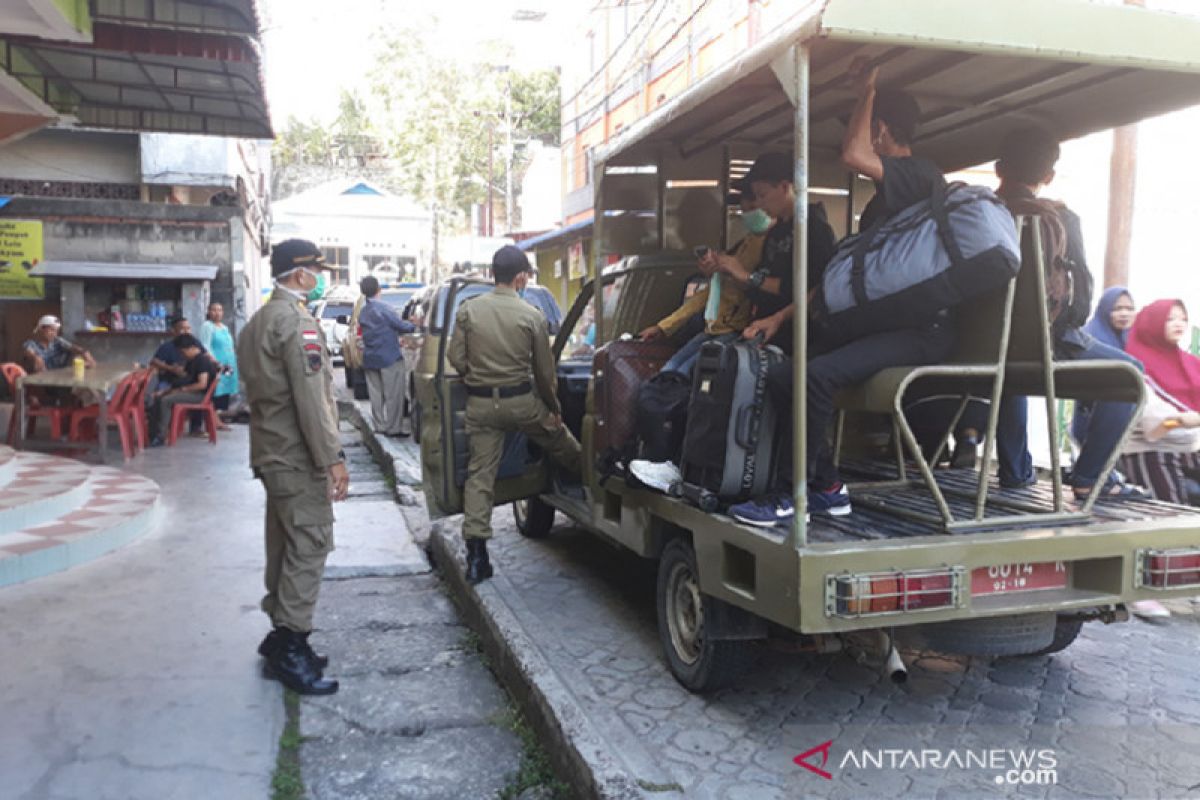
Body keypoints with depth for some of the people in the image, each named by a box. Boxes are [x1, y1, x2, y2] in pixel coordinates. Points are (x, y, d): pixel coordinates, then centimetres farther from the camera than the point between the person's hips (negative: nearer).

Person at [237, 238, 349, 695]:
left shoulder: (258, 321, 16)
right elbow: (311, 400, -21)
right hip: (298, 457, -10)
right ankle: (290, 647, -2)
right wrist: (333, 459, -19)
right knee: (309, 545, -6)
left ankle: (282, 638, 23)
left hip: (271, 453, 10)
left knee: (285, 545, 15)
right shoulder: (297, 322, -16)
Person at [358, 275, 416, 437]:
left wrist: (398, 340, 22)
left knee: (376, 394, 10)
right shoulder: (384, 308, -13)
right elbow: (401, 326, -9)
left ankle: (380, 426, 14)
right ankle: (393, 428, 0)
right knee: (394, 394, -1)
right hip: (390, 358, -7)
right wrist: (414, 326, 11)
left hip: (370, 359, 7)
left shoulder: (362, 312, 10)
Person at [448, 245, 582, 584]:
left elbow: (457, 359, -2)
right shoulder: (532, 315, -7)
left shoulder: (468, 310, -4)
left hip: (480, 404, 1)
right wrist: (554, 408, 13)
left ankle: (476, 551, 2)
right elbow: (544, 371, -1)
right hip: (521, 401, -1)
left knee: (479, 474, 4)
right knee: (560, 440, 26)